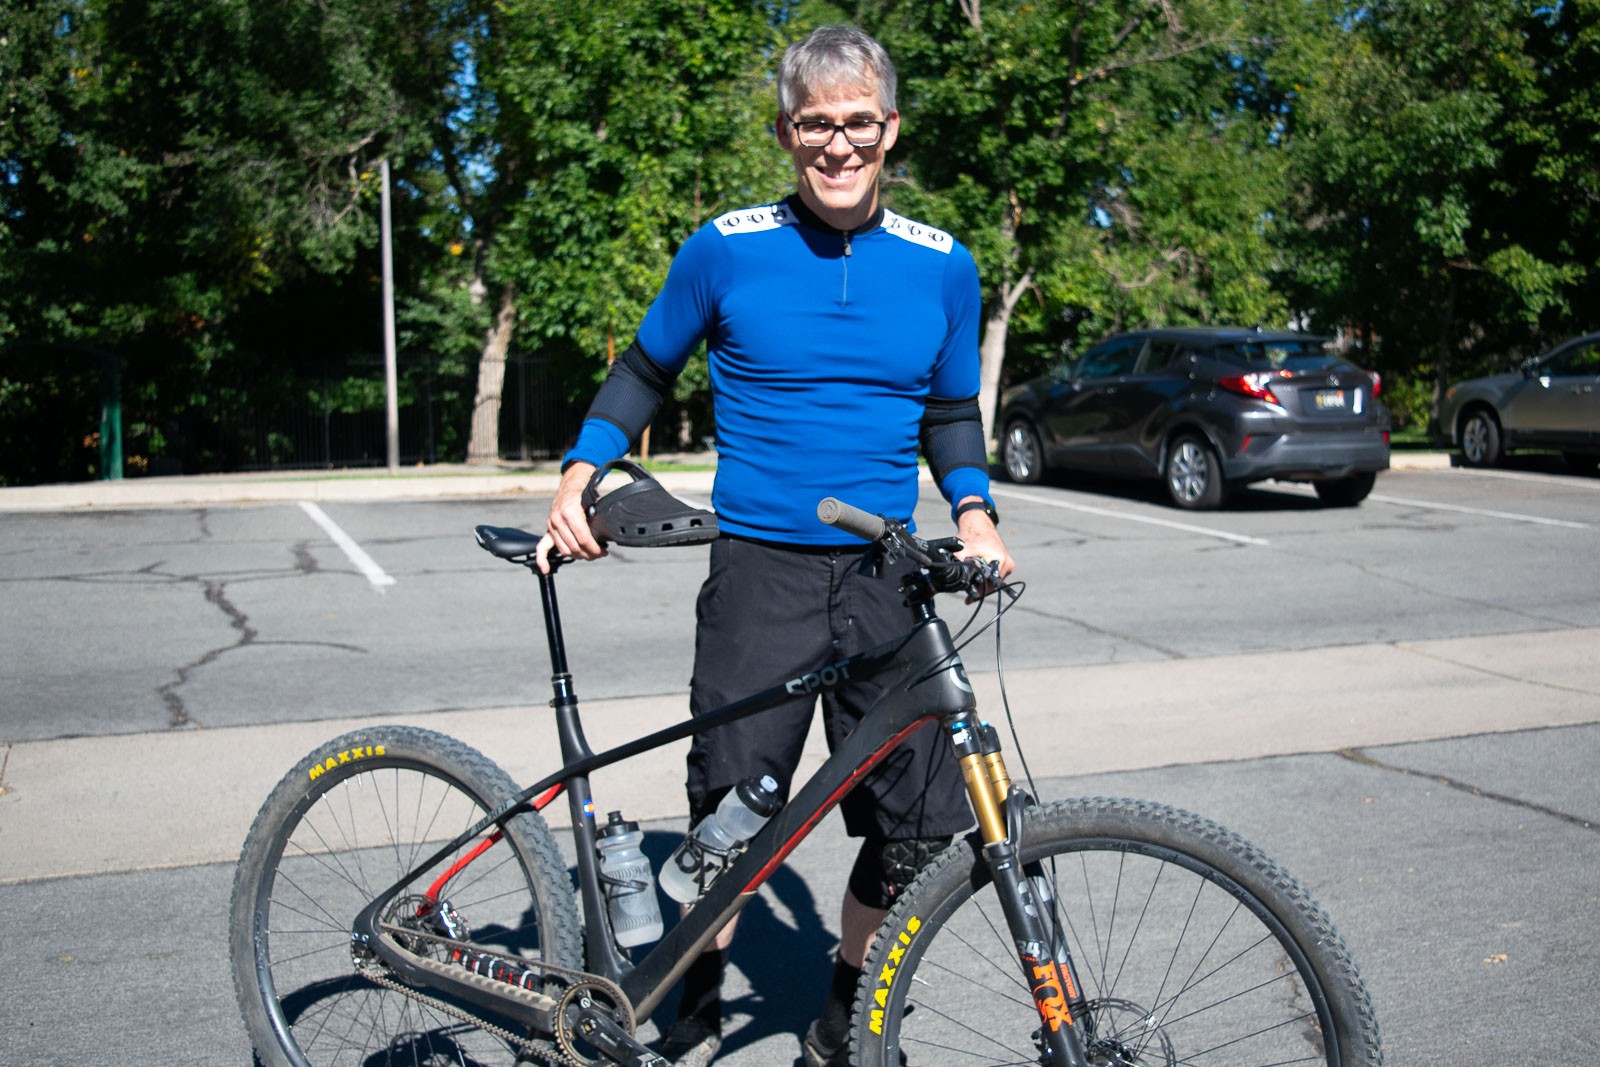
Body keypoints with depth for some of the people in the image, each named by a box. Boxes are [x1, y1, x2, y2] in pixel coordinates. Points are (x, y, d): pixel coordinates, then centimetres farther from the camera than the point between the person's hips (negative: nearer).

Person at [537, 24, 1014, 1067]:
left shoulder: (941, 266, 6)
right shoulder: (725, 249, -1)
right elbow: (646, 369, 11)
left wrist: (974, 508, -3)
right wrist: (582, 473, -4)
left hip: (886, 578, 3)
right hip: (761, 574, -2)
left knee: (930, 823, 0)